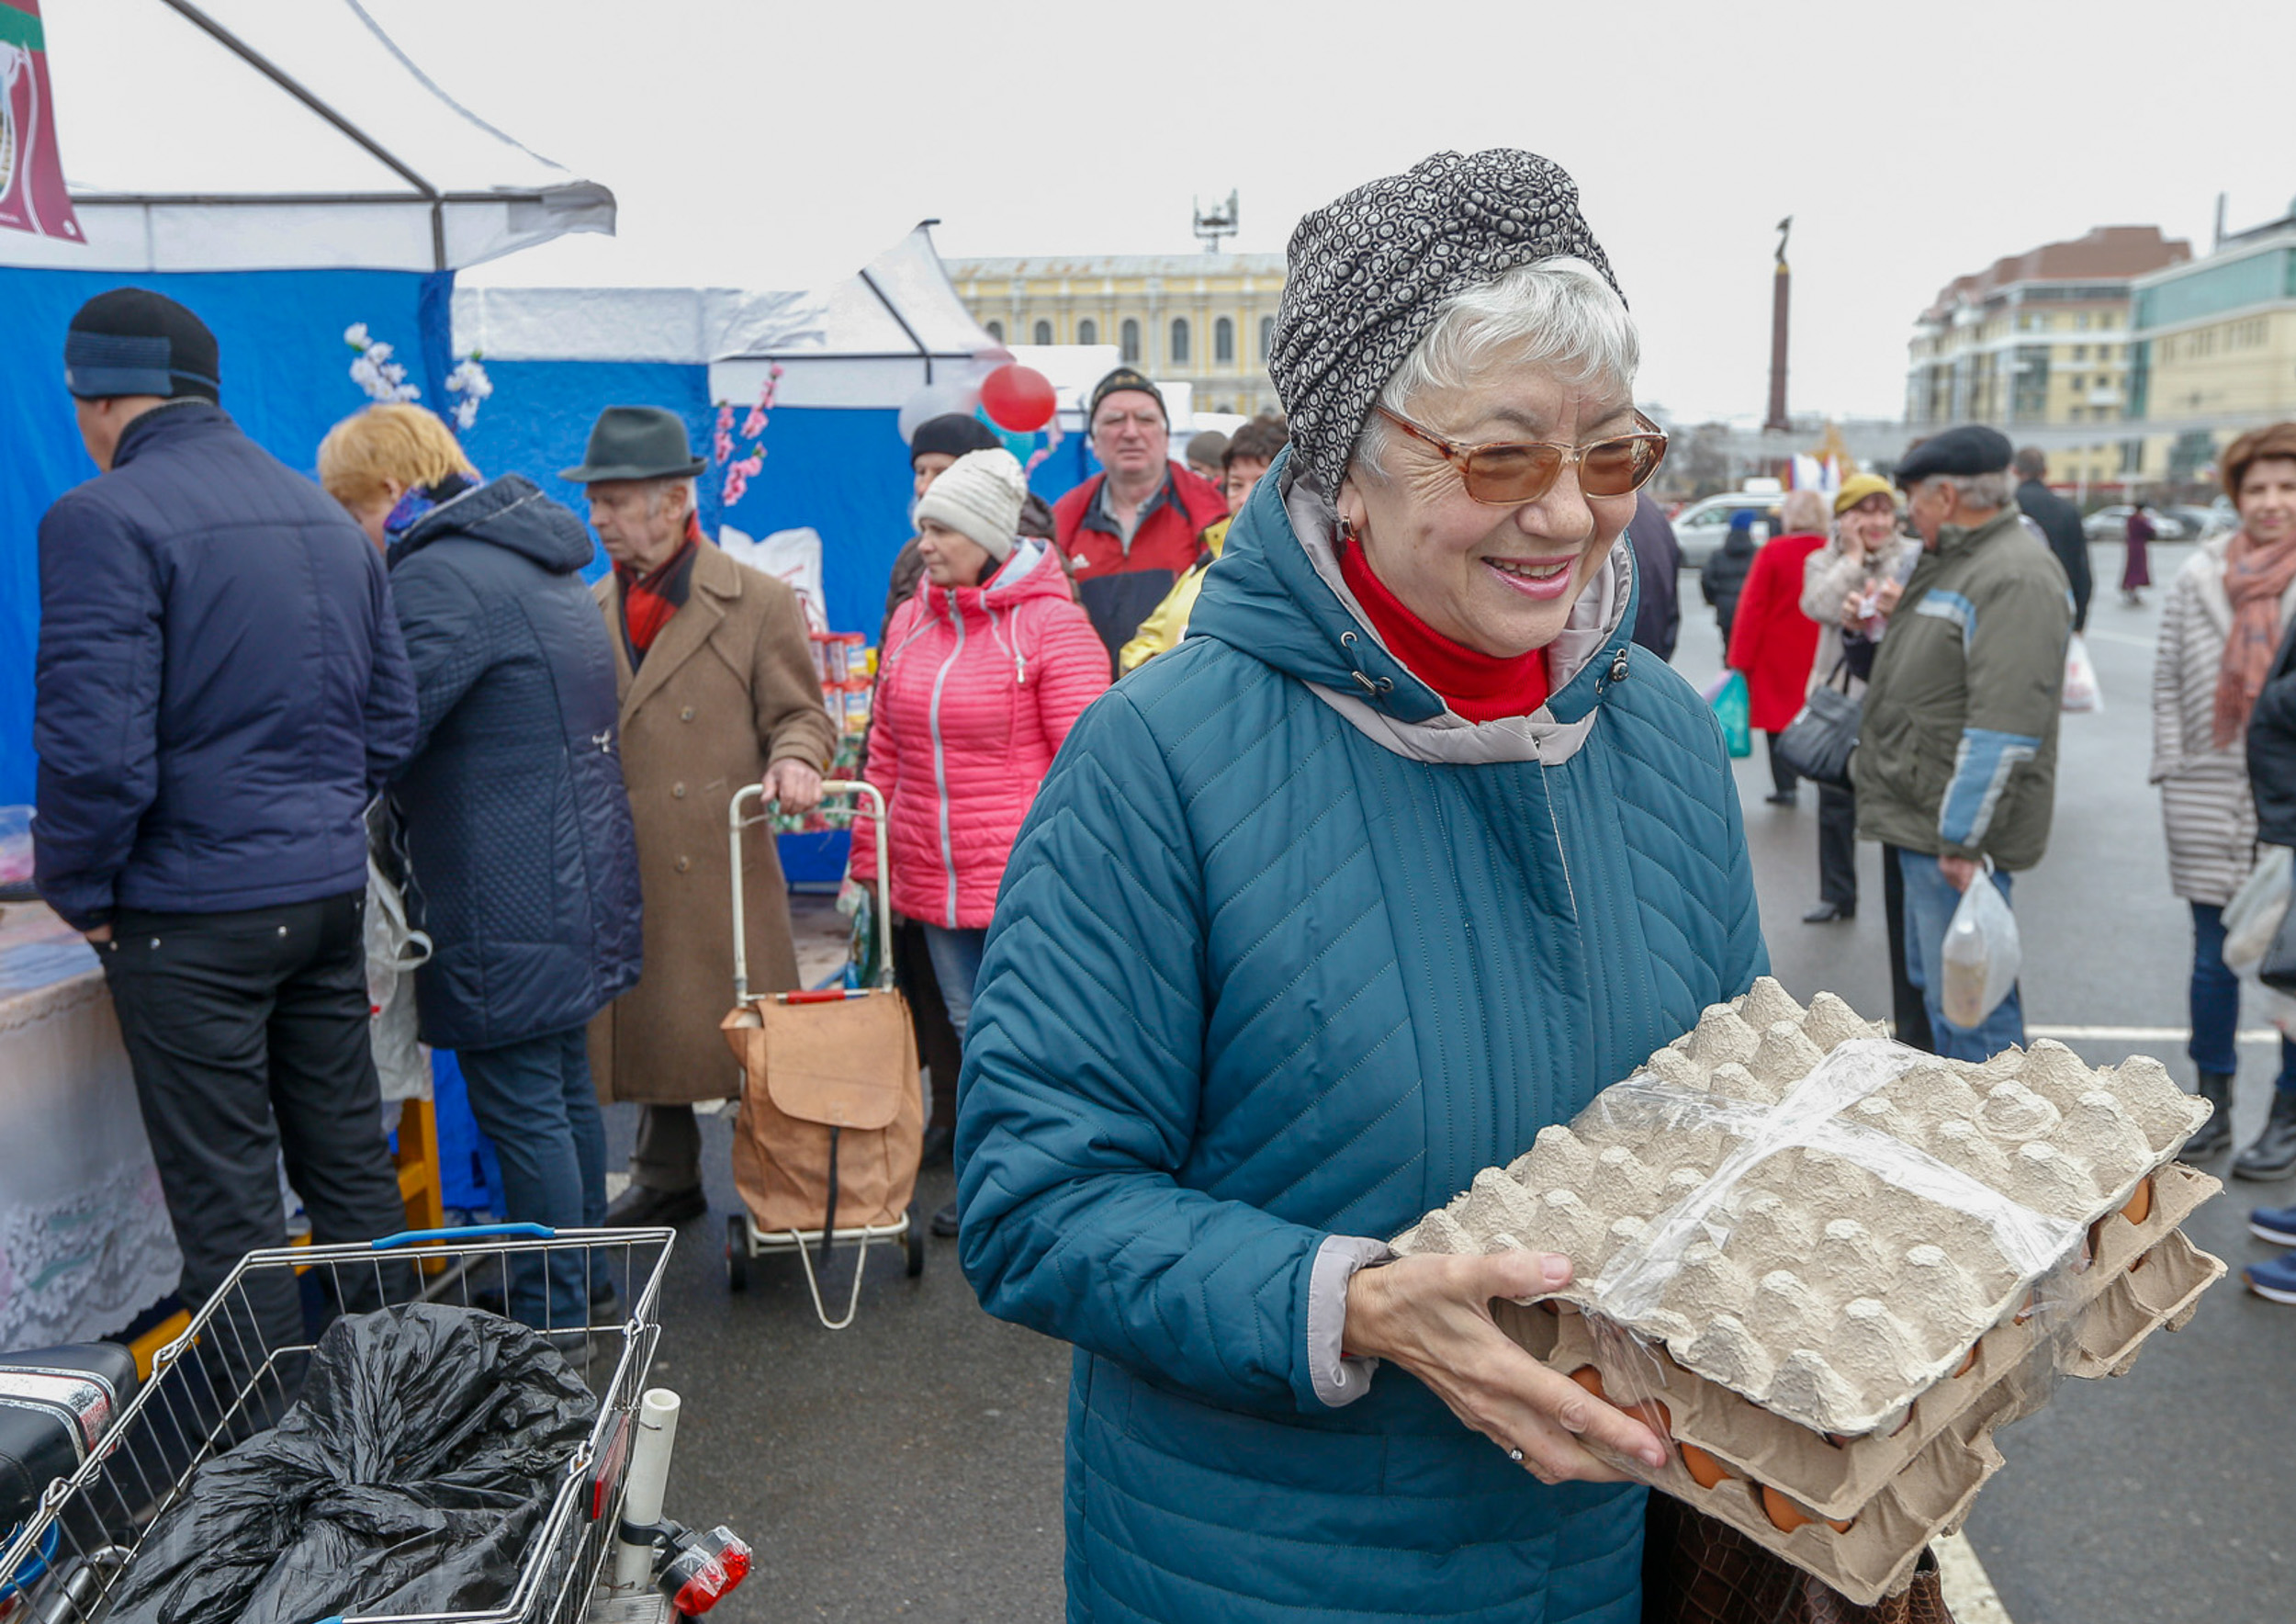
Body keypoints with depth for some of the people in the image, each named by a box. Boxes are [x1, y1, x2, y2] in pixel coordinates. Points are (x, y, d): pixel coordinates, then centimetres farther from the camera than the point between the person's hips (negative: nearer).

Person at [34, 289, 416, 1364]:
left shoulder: (103, 520, -13)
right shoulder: (327, 516, 10)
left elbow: (96, 748, -20)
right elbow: (392, 719, 13)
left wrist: (79, 891, -5)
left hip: (192, 912, -7)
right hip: (331, 893, 7)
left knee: (227, 1205, 4)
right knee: (350, 1160, 17)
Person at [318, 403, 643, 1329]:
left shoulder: (440, 577, -16)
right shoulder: (535, 562, 15)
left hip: (508, 902, -10)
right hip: (574, 887, 10)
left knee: (521, 1107, 0)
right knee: (563, 1087, 20)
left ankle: (551, 1322, 10)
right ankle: (579, 1275, 34)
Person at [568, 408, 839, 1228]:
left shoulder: (759, 602, -1)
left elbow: (799, 712, 0)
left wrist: (794, 760, -21)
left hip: (721, 866, -5)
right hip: (618, 869, 5)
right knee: (647, 1028, 15)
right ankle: (665, 1180, 31)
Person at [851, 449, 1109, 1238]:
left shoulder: (1049, 623, -9)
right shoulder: (911, 621, 10)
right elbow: (885, 753, 16)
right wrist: (867, 859, 15)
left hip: (1023, 877, -6)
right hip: (931, 878, 6)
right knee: (974, 1032, 16)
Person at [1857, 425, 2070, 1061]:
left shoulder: (2015, 579, -19)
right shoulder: (1950, 561, 15)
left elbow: (2005, 726, -25)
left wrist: (1964, 840, -25)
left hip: (1958, 834, -11)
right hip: (1924, 820, 11)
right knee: (1935, 979, 22)